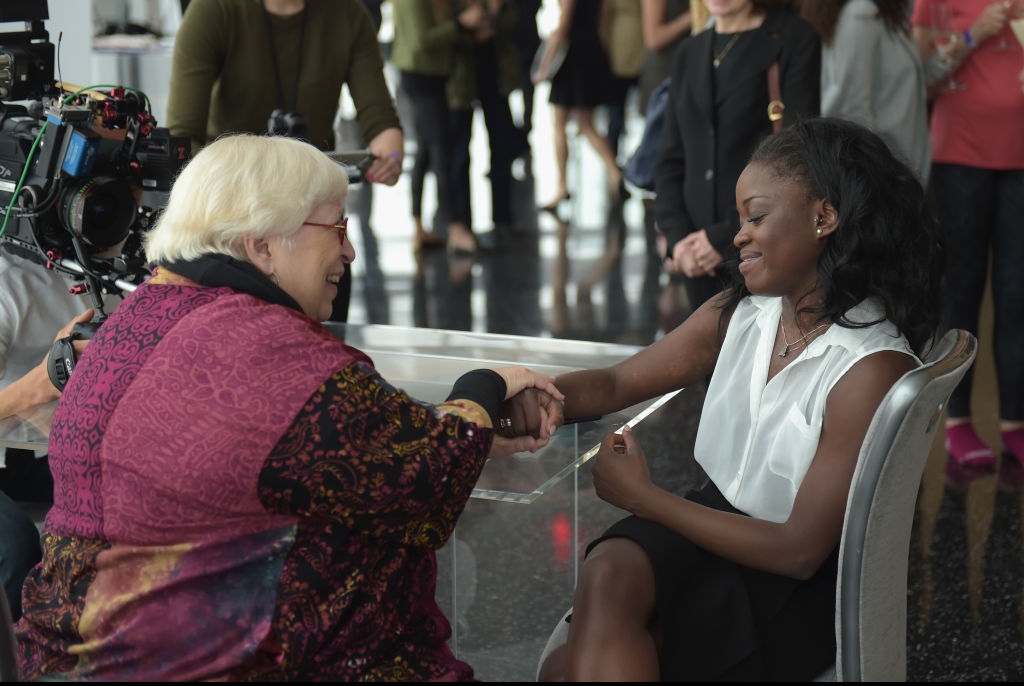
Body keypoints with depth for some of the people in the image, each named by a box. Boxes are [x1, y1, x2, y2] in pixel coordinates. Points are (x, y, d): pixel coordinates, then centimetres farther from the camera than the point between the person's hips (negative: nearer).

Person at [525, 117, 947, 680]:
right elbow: (616, 384, 8)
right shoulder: (738, 315, 3)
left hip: (800, 591, -6)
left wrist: (643, 497, -15)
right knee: (608, 569, -25)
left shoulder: (871, 370, -18)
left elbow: (800, 550, -19)